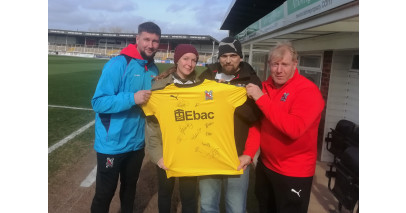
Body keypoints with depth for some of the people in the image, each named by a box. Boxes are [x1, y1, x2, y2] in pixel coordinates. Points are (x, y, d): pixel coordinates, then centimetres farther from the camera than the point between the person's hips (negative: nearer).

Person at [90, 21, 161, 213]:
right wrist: (132, 98, -31)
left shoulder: (154, 70, 2)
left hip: (137, 143, 6)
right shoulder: (118, 64, -18)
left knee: (130, 188, 25)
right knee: (105, 193, 12)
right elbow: (98, 102, -22)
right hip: (112, 144, -6)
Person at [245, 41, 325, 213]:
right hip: (265, 164, 6)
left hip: (294, 173, -6)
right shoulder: (265, 86, 1)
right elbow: (257, 121, 5)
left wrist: (261, 99, -30)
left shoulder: (308, 91, -19)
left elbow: (294, 129, -33)